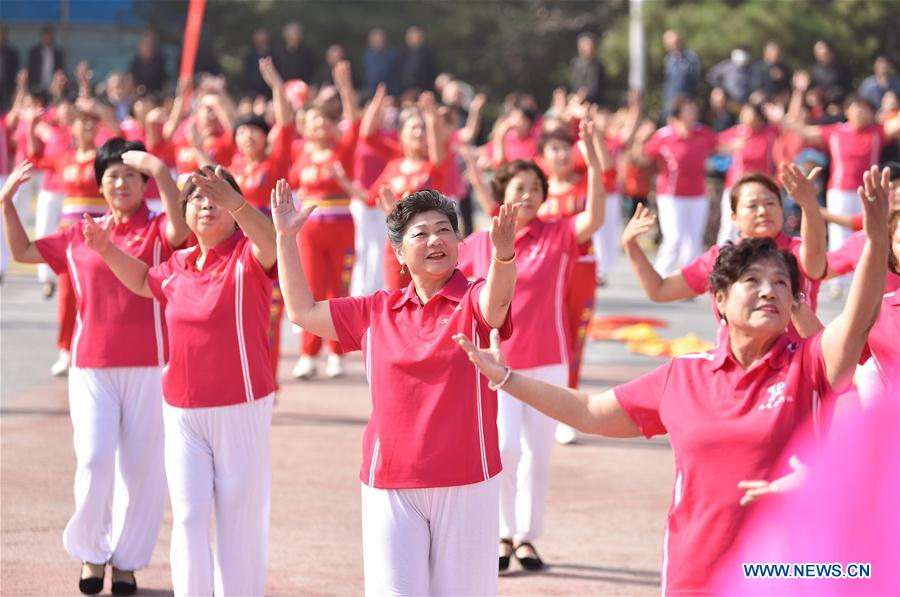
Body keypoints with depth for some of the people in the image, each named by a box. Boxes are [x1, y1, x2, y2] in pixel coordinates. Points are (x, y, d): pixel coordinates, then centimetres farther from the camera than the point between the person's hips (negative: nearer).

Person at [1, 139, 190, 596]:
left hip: (147, 366, -1)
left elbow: (181, 229, -24)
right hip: (91, 366, 1)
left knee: (141, 467, 4)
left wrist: (162, 174, -34)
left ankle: (126, 559, 19)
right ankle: (90, 551, 13)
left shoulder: (157, 231, -1)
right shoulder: (79, 235, 10)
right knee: (94, 459, -9)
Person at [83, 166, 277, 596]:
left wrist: (234, 204, -52)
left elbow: (271, 243, -36)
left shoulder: (247, 255, -11)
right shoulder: (178, 266, 8)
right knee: (189, 517, 2)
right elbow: (143, 281, 30)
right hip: (183, 411, 5)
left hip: (241, 409, -5)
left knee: (239, 520, 6)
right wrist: (106, 249, 15)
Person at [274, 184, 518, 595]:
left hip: (465, 484, -3)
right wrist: (286, 237, 11)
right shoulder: (377, 312, 9)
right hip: (389, 486, 3)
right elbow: (303, 311, 15)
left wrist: (503, 253, -50)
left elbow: (497, 300, -27)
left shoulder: (474, 300, -3)